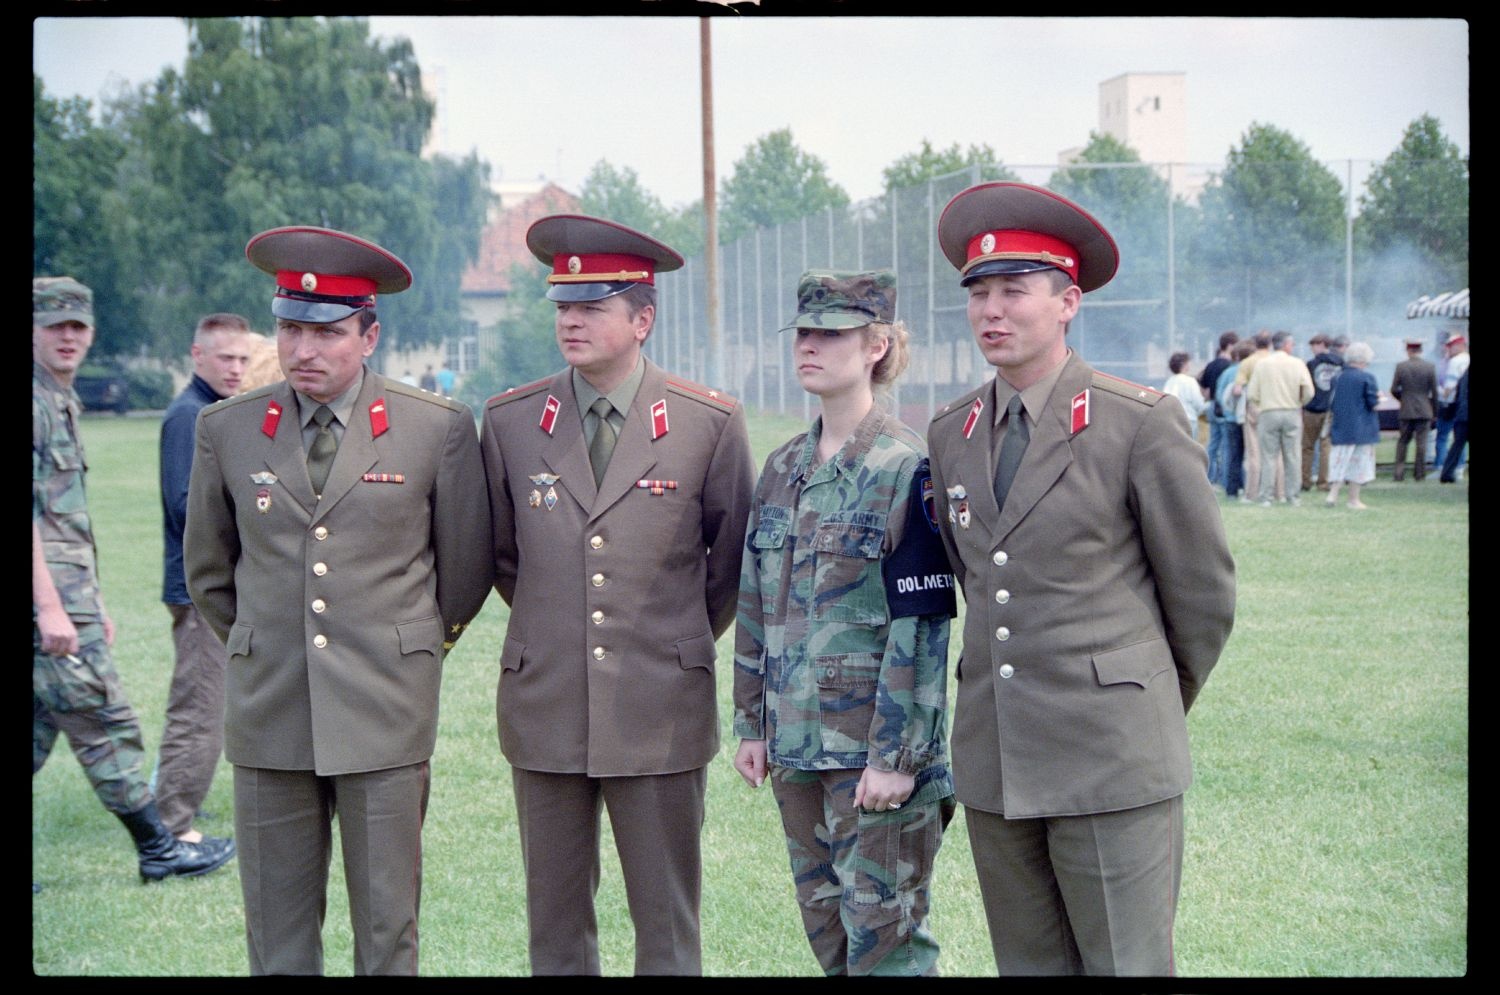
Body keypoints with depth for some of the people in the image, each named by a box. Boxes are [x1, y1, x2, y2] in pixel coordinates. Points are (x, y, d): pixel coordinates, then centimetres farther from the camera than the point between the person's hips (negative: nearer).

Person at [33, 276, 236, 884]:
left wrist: (92, 603, 24)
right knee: (104, 720, -2)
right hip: (46, 590, -10)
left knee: (41, 726, 10)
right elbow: (21, 510, -20)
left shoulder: (62, 402, 18)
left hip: (65, 591, 10)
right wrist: (50, 605, -24)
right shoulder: (31, 402, -12)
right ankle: (159, 849, 6)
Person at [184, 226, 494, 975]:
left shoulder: (439, 429, -2)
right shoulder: (227, 429, 5)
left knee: (387, 935, 3)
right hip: (267, 714, 2)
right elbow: (207, 569, 18)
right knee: (277, 938, 6)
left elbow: (465, 567, 9)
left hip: (385, 716, -2)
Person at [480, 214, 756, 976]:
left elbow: (733, 554, 10)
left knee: (667, 923, 4)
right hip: (544, 706, 2)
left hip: (661, 709, -2)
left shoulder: (710, 422, -3)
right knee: (555, 921, 9)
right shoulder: (509, 422, 3)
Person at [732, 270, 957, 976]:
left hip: (875, 746, -7)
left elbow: (921, 627, -14)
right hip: (796, 742, 7)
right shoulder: (782, 471, 10)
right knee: (827, 933, 14)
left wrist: (896, 756, -17)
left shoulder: (906, 469, -11)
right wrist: (751, 725, 12)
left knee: (884, 941, -3)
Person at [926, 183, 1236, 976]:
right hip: (993, 756, 5)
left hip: (1111, 756, -5)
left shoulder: (1140, 423, -8)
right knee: (1029, 963, 11)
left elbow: (1203, 588, 0)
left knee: (1126, 963, 0)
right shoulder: (950, 434, 9)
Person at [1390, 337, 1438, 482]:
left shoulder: (1401, 366, -5)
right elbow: (1434, 392, -2)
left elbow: (1394, 390, -4)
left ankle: (1399, 473, 5)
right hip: (1424, 410, -1)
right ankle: (1420, 473, 4)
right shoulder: (1430, 367, -4)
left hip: (1406, 410, 1)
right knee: (1421, 442, 4)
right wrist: (1435, 411, 8)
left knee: (1402, 441, 11)